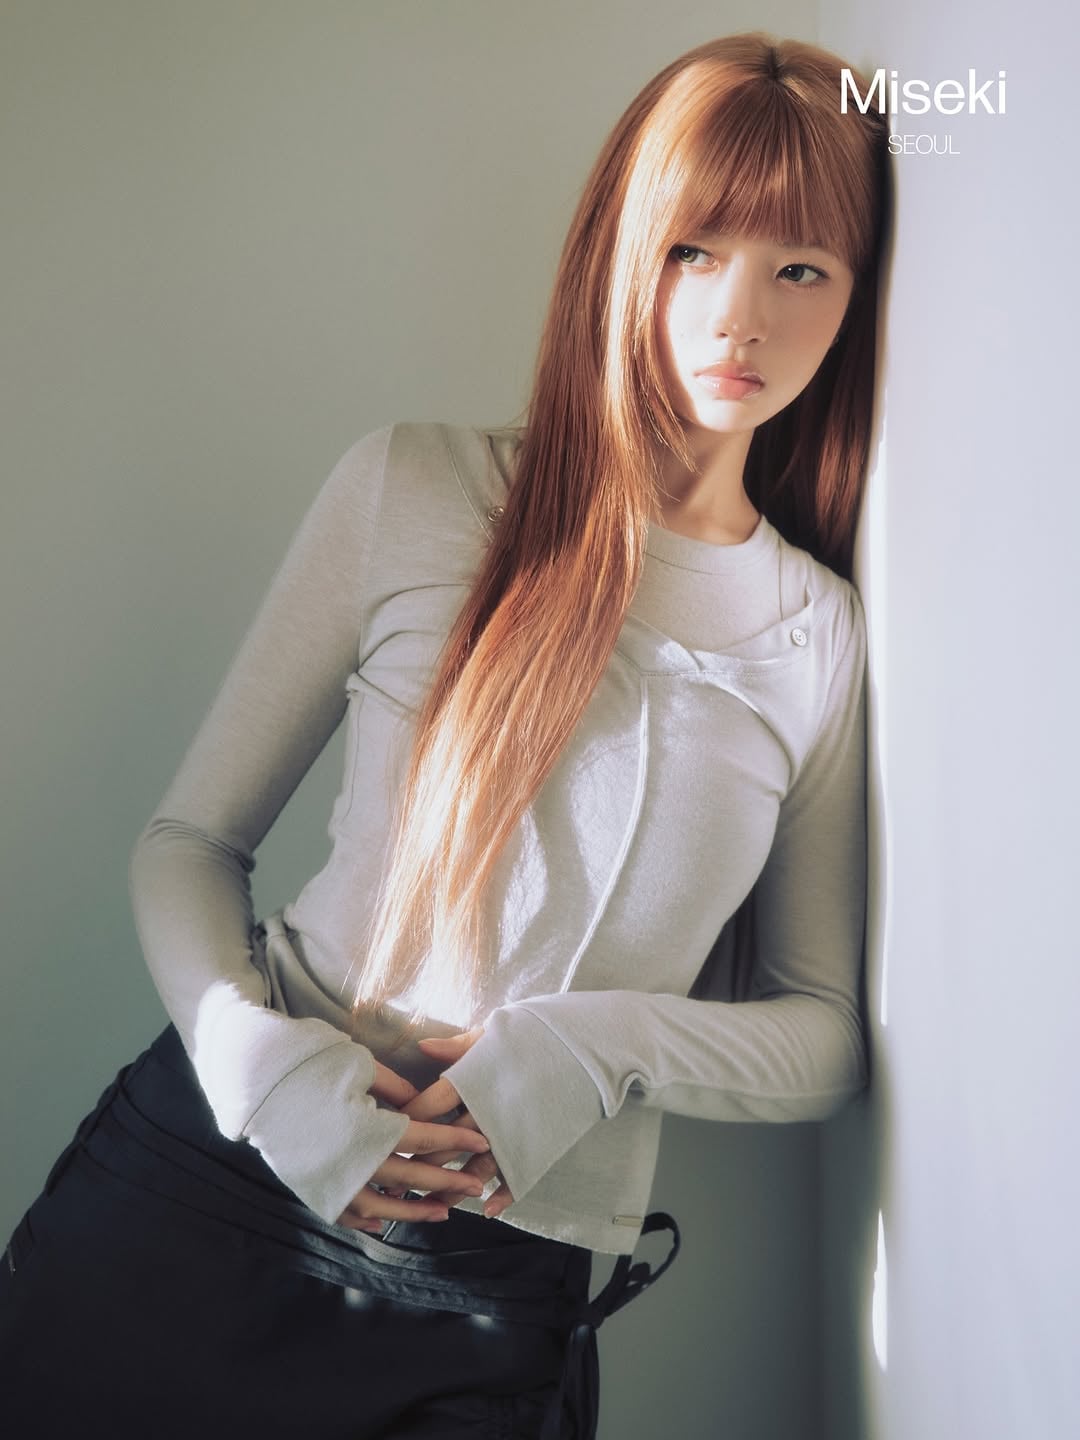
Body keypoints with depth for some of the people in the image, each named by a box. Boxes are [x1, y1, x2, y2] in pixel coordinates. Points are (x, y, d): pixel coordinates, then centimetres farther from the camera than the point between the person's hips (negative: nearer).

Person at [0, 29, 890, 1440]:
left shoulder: (830, 642, 1)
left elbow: (827, 1031, 5)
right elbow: (187, 840, 0)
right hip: (207, 1173, 0)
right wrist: (267, 1062, -17)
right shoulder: (414, 491, -4)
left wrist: (601, 1046, -13)